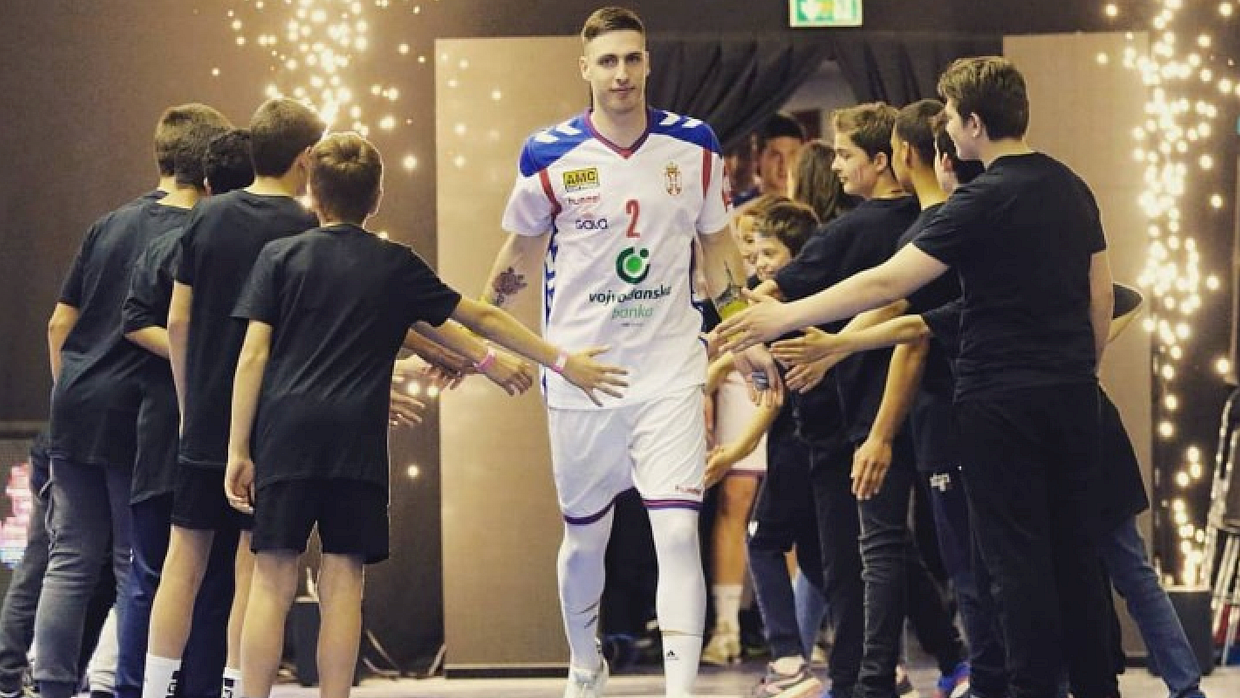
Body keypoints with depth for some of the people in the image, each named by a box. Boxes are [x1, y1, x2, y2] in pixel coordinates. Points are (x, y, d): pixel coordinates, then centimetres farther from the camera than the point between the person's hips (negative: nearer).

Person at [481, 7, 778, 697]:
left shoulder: (694, 147, -1)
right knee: (584, 537, 12)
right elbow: (520, 257, 9)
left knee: (679, 533, -13)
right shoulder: (549, 155, -5)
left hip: (671, 374, 0)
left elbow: (718, 247, 12)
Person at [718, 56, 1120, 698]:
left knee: (1017, 556, -1)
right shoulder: (1072, 189, 8)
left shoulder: (983, 201, -15)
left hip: (1001, 400, -7)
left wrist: (786, 317, -15)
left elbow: (887, 283, -19)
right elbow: (1101, 294, 14)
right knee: (1076, 550, 11)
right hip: (1072, 395, 7)